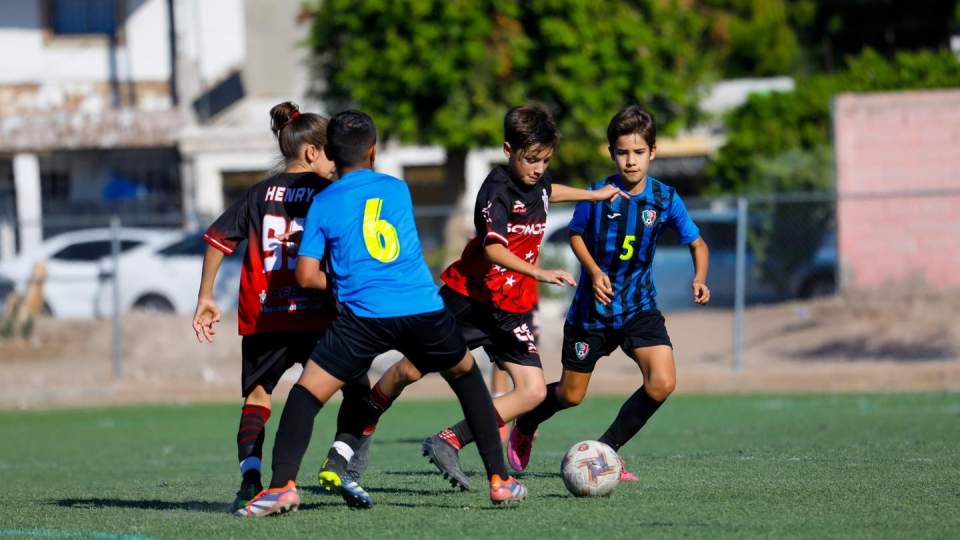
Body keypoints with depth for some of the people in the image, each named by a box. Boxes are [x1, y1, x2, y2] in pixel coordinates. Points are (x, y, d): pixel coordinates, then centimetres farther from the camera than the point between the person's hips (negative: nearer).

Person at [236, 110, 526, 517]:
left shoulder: (324, 203, 7)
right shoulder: (398, 189, 15)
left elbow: (307, 276, 3)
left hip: (364, 315, -3)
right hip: (424, 309, 3)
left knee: (306, 392, 4)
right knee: (466, 375, 26)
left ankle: (283, 486, -14)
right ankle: (500, 480, 22)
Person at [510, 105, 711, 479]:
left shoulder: (665, 199, -10)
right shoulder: (598, 195, -14)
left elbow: (696, 242, 1)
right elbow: (576, 235, 2)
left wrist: (699, 278, -18)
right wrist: (595, 272, -14)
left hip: (639, 307, 1)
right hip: (592, 307, -1)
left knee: (662, 383, -19)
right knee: (571, 395, 9)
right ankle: (524, 427, 43)